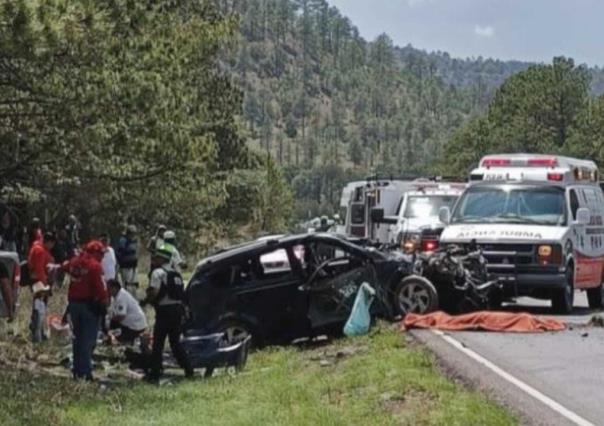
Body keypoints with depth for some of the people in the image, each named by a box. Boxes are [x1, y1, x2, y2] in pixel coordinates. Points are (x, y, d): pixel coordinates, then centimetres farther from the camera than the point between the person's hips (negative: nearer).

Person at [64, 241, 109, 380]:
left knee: (77, 338, 16)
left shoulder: (74, 262, 7)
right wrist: (104, 301, -8)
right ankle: (85, 372, -6)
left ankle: (77, 371, 19)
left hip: (74, 304, 7)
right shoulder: (95, 266, -14)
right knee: (88, 340, -3)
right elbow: (99, 287, -17)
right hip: (89, 305, -7)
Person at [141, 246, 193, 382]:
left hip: (165, 311, -8)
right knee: (175, 342, 18)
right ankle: (188, 370, 18)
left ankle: (154, 374, -4)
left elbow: (153, 292, -19)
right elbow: (182, 293, 17)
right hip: (178, 309, 8)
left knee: (158, 343, -3)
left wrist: (145, 302, -4)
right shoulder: (176, 274, 18)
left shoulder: (158, 272, -8)